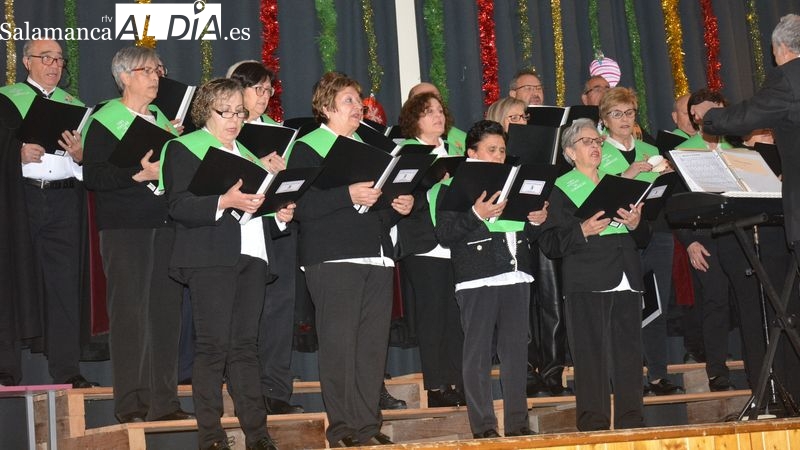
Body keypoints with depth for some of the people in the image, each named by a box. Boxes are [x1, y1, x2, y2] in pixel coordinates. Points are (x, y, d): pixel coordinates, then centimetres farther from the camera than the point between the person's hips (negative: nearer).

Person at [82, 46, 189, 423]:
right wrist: (138, 174, -20)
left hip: (165, 225, 6)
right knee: (129, 312, -6)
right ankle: (130, 403, 2)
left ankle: (164, 401, 12)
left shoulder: (163, 120, 17)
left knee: (167, 309, 5)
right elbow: (92, 176, -12)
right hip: (124, 227, -6)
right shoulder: (104, 121, -1)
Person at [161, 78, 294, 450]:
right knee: (213, 343, -8)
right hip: (211, 258, -6)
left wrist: (280, 216, 6)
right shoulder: (184, 148, 2)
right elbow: (178, 206, -11)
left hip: (252, 257, 6)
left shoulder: (247, 153, 23)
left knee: (246, 344, 6)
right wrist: (224, 202, -23)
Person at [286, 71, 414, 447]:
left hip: (377, 258, 7)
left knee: (373, 343, 6)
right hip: (333, 259, -7)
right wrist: (348, 195, -22)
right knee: (339, 344, -6)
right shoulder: (306, 148, 0)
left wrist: (399, 207, 5)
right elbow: (300, 204, -15)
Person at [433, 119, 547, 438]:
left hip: (515, 275, 5)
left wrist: (537, 221, 3)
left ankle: (517, 422, 13)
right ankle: (483, 425, 3)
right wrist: (476, 215, -21)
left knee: (516, 349, 6)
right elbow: (444, 234, -9)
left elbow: (528, 234, 24)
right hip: (477, 278, -5)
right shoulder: (452, 187, 1)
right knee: (478, 351, -2)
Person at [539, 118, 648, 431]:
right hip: (587, 282, -5)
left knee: (629, 349, 3)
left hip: (627, 279, 5)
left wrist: (636, 224, -1)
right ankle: (593, 422, 0)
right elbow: (551, 245, -3)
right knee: (591, 352, -6)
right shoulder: (562, 188, 5)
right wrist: (582, 231, -17)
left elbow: (643, 239, 20)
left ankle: (631, 419, 10)